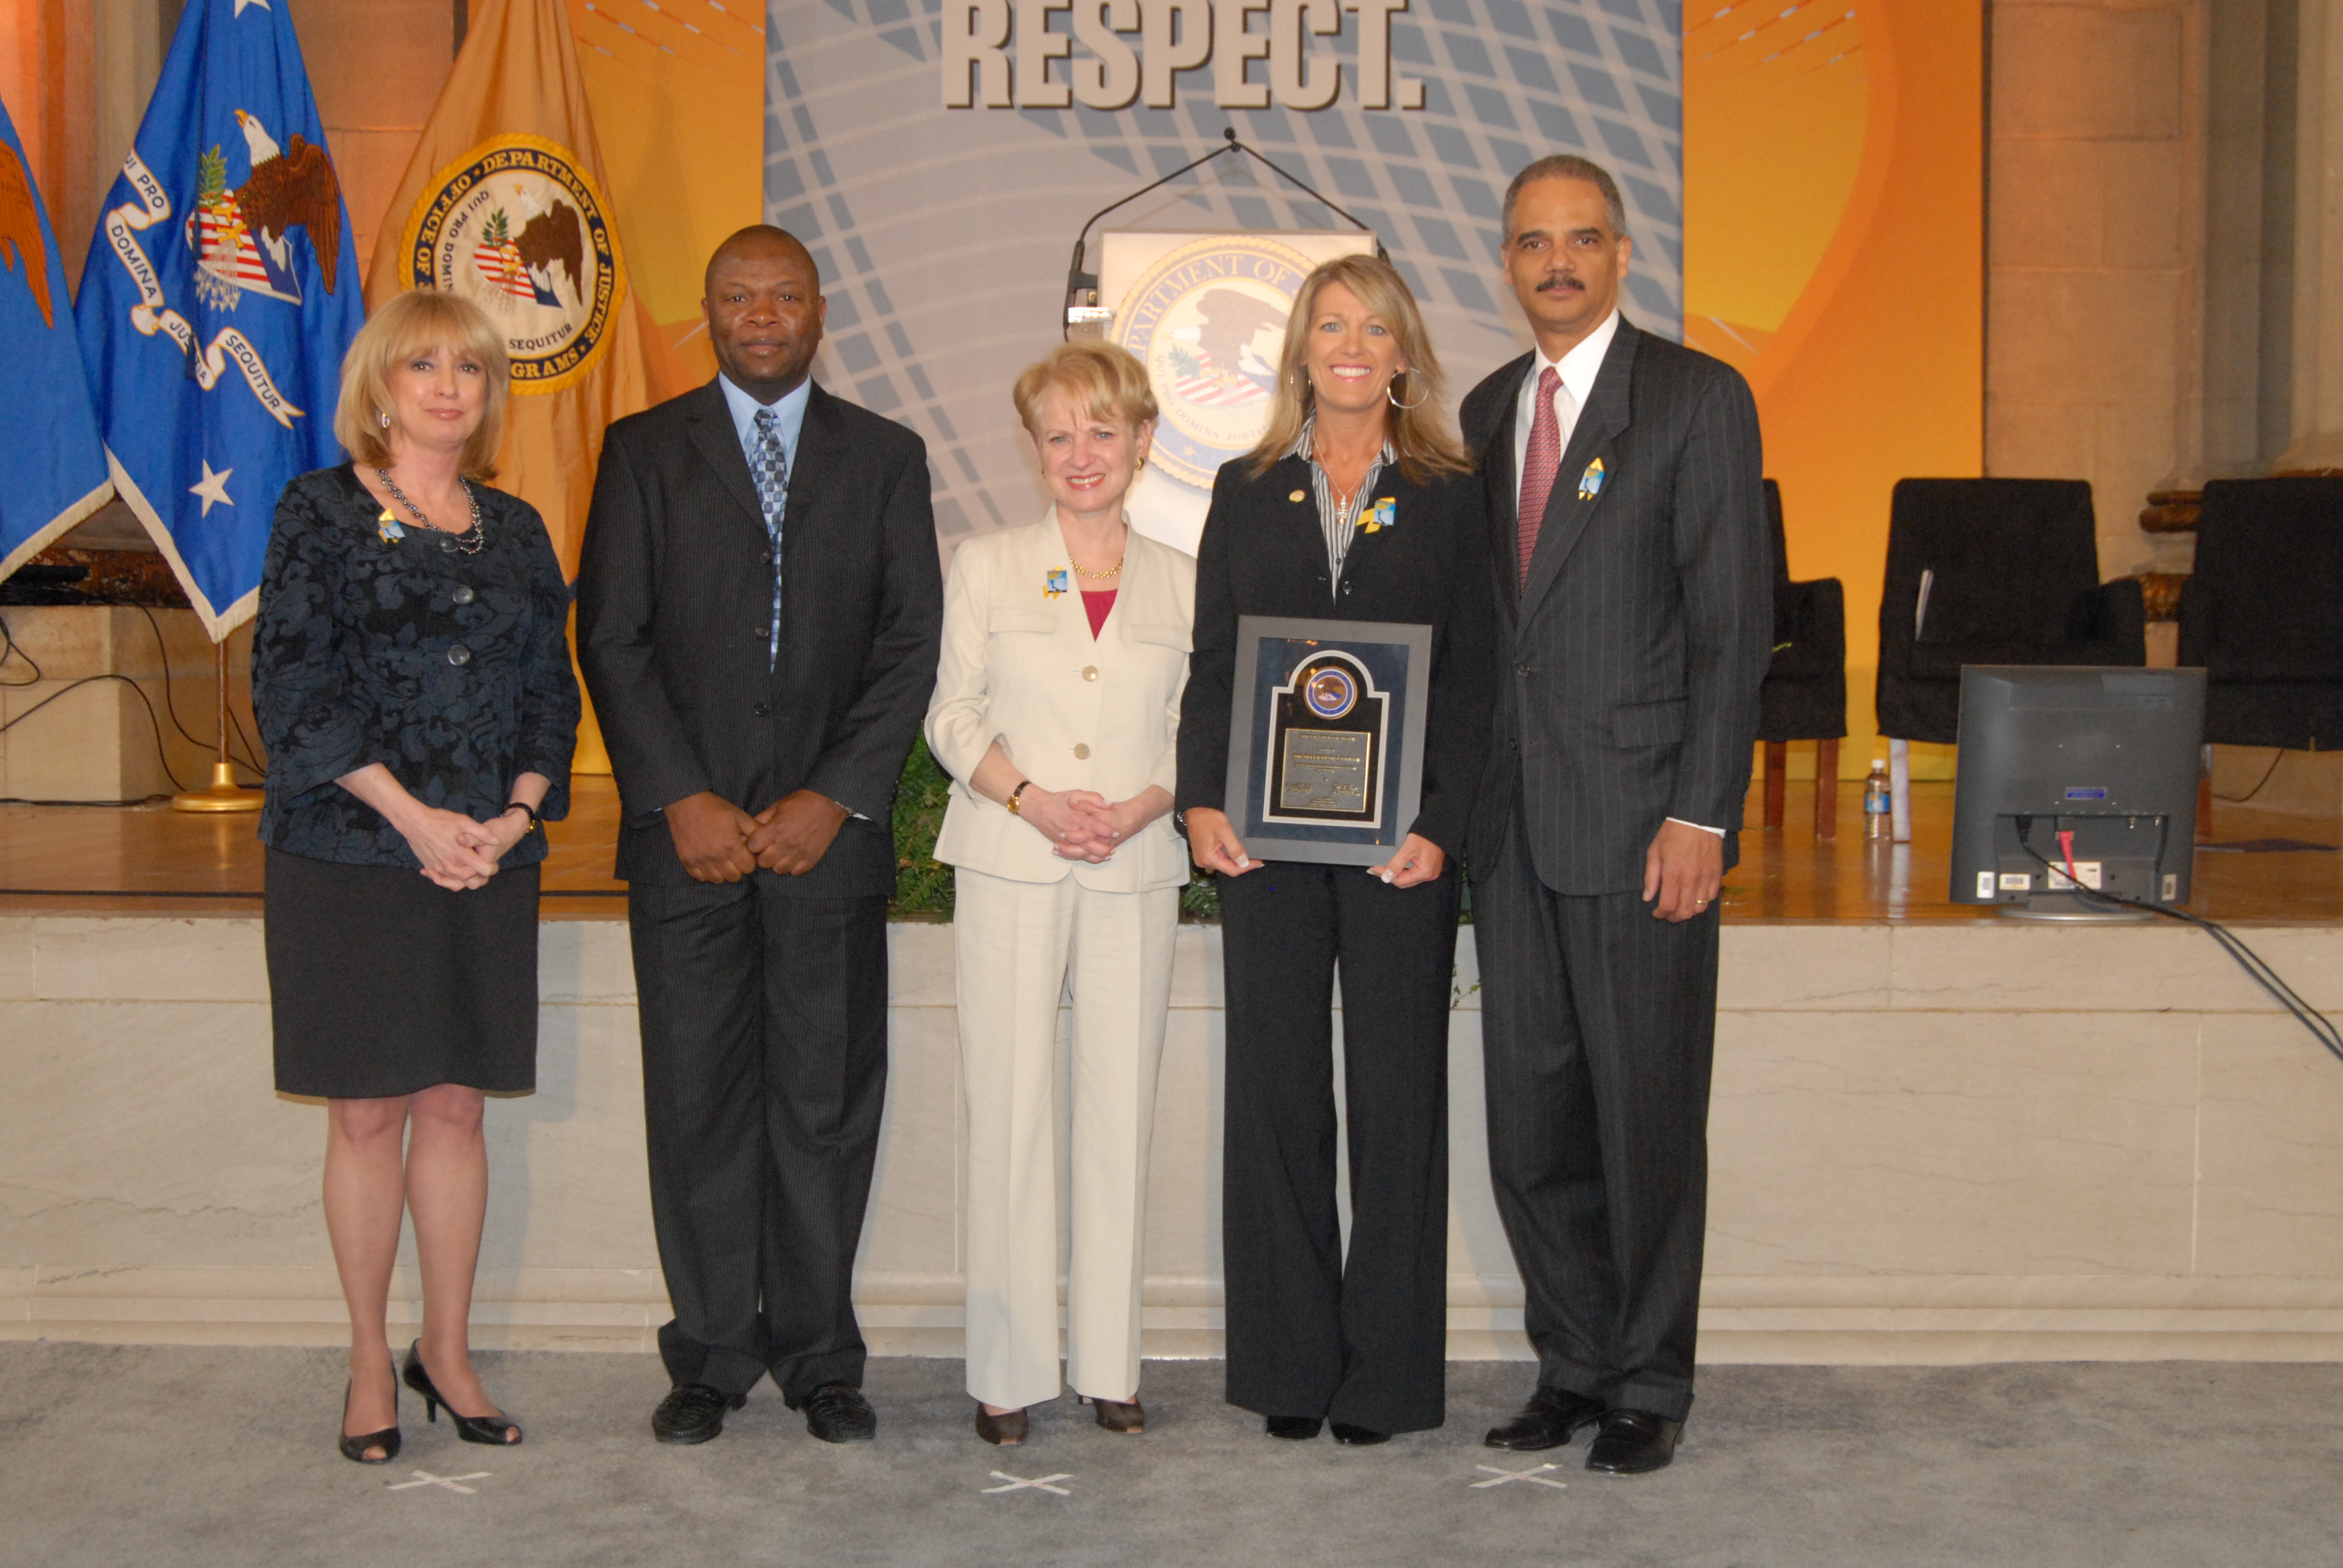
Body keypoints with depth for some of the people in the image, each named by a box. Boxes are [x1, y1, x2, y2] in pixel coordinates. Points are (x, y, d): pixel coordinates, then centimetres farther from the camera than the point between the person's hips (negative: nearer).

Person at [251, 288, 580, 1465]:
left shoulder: (515, 530, 12)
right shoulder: (322, 511, 0)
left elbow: (551, 689, 10)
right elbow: (292, 684, -7)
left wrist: (516, 816, -6)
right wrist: (413, 816, -14)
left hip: (487, 857, 3)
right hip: (348, 852, -3)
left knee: (455, 1105, 7)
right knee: (367, 1111, 3)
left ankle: (448, 1348, 19)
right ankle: (370, 1359, 16)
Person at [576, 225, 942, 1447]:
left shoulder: (885, 458, 10)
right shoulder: (643, 452, 8)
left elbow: (911, 644, 3)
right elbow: (610, 637, 2)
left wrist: (833, 799, -8)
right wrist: (681, 801, -9)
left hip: (830, 831, 0)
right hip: (684, 834, 0)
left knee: (828, 1099, 4)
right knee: (696, 1099, 3)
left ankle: (819, 1358, 16)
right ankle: (711, 1357, 16)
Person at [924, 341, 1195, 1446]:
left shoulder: (1181, 583, 10)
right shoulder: (986, 566, 8)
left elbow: (1199, 730, 9)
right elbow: (953, 714, 5)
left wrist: (1142, 806, -10)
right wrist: (1031, 798, -11)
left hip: (1137, 870, 1)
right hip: (1010, 867, -1)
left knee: (1121, 1106, 2)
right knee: (1010, 1105, -3)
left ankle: (1108, 1363, 12)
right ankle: (1010, 1367, 6)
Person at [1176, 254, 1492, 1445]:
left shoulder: (1448, 497, 5)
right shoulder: (1247, 491, 11)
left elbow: (1470, 677, 0)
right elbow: (1210, 663, 8)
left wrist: (1438, 822, -11)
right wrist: (1201, 798, -6)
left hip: (1400, 837, -1)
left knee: (1397, 1093, 3)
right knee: (1276, 1089, 5)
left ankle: (1383, 1370, 14)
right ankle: (1289, 1362, 17)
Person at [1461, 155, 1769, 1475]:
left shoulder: (1698, 399, -3)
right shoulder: (1488, 411, 15)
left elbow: (1734, 622, -8)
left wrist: (1700, 815, -14)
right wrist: (1464, 796, 9)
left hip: (1640, 819, -5)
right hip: (1515, 822, 6)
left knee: (1647, 1118, 3)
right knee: (1531, 1122, 10)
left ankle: (1651, 1386, 18)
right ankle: (1573, 1366, 25)